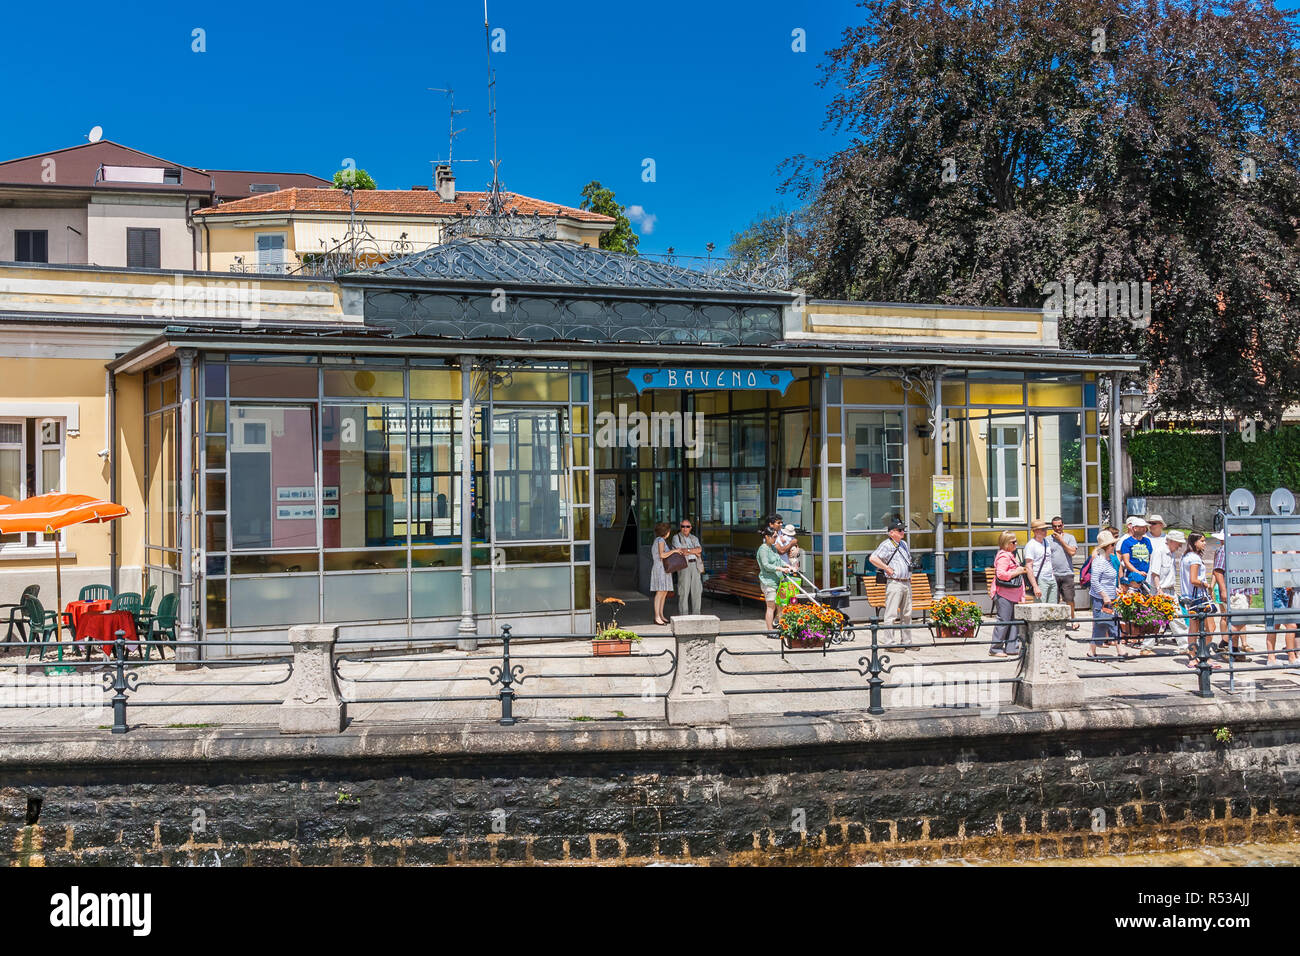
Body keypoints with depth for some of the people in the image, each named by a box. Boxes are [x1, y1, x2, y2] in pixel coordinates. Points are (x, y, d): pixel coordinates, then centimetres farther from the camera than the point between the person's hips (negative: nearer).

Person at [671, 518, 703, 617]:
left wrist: (687, 550, -15)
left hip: (695, 566, 5)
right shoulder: (676, 538, 0)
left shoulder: (694, 539, 15)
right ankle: (683, 616, -2)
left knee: (697, 590, 2)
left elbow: (699, 550, -4)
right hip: (683, 566, -5)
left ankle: (695, 615, 8)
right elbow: (681, 551, -15)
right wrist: (695, 552, -8)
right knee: (684, 591, -6)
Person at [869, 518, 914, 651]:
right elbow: (872, 558, -20)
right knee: (892, 615, -8)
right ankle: (891, 643, -8)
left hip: (907, 583, 8)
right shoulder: (886, 545, -8)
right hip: (894, 583, -8)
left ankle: (906, 641, 17)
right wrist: (887, 568, -17)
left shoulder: (904, 544, 18)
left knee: (907, 614, 11)